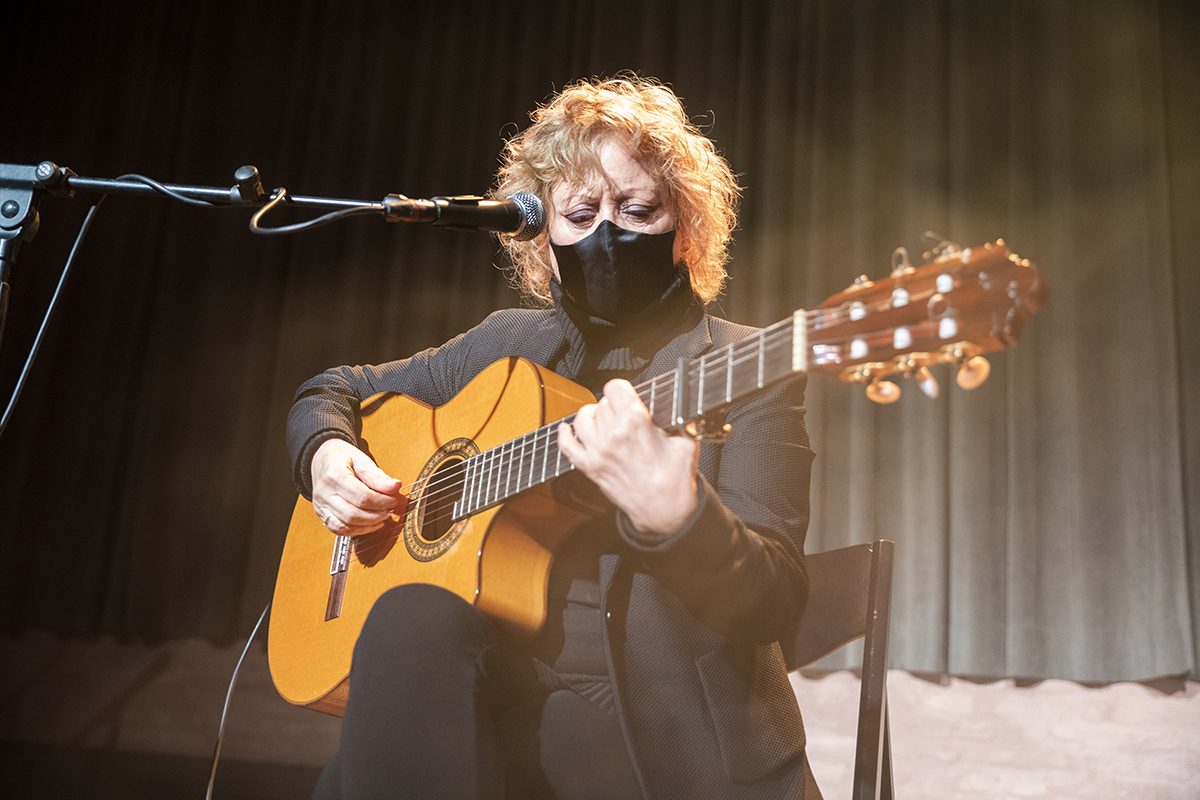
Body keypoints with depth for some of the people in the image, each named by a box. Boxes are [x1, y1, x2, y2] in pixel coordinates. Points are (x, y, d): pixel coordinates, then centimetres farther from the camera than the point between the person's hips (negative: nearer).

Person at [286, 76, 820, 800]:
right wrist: (325, 454, 2)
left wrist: (672, 515, -33)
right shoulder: (507, 345, 11)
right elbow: (333, 389, 25)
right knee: (413, 618, -27)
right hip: (510, 704, 3)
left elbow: (775, 603, -13)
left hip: (680, 736, -3)